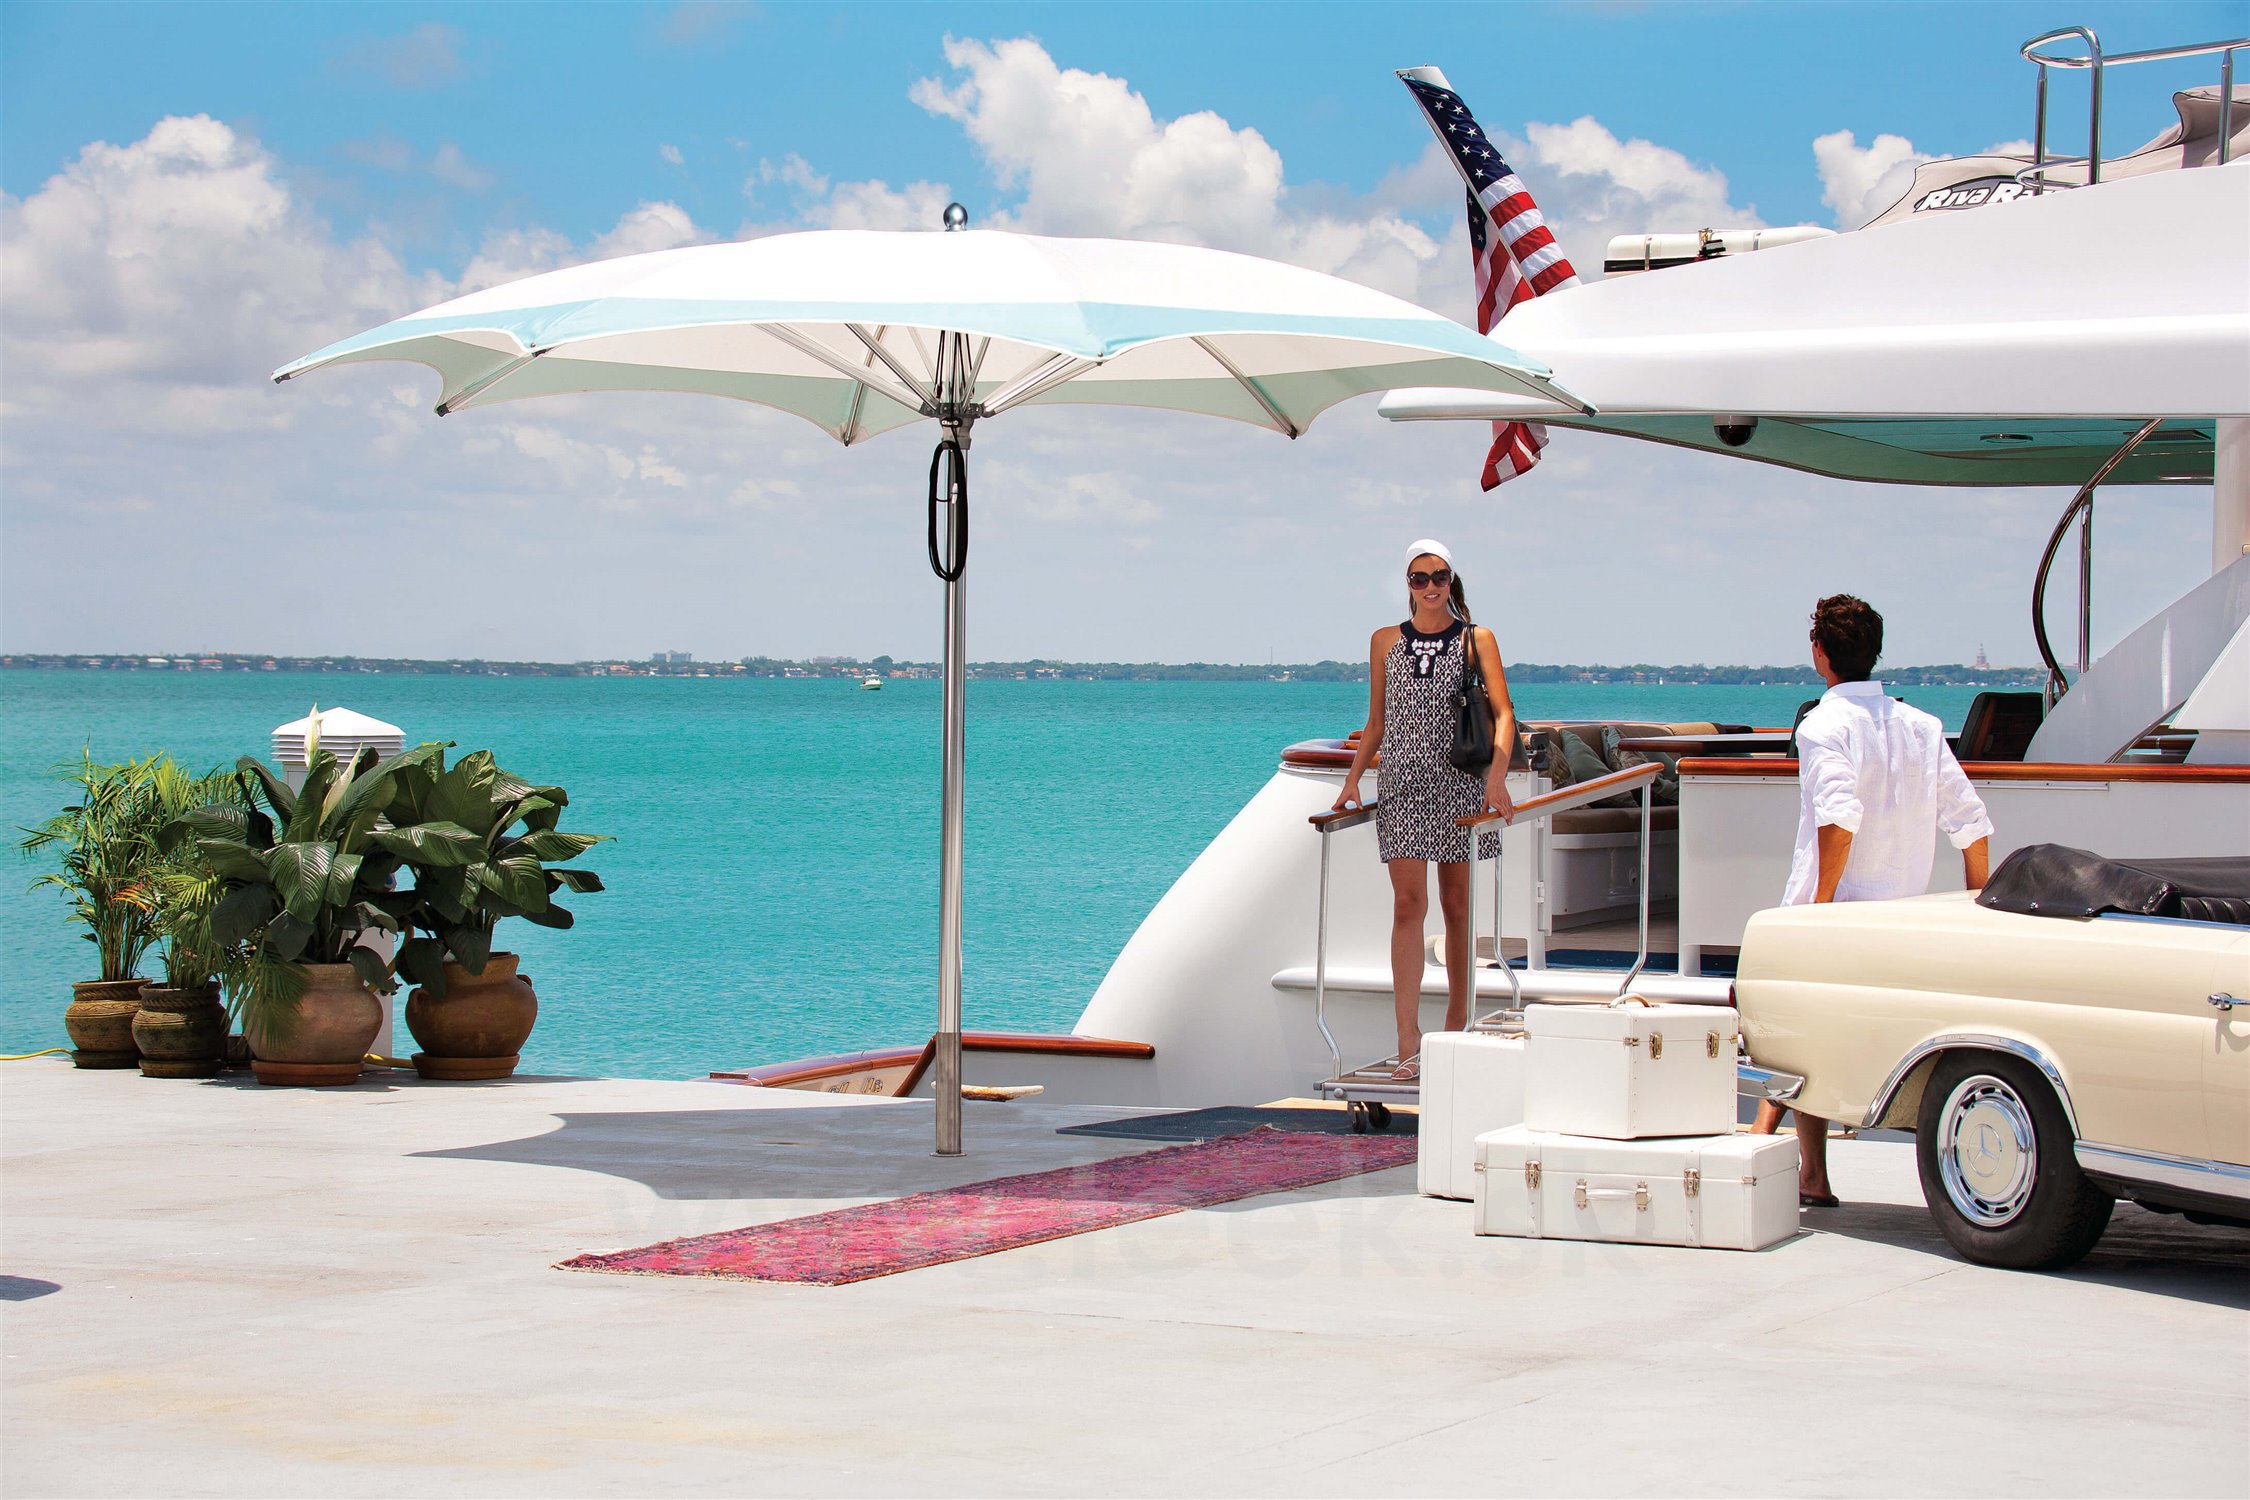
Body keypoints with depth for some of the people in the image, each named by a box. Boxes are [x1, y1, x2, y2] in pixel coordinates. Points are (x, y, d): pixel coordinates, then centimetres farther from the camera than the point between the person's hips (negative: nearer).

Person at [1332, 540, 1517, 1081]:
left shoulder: (1477, 640, 3)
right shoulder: (1385, 642, 10)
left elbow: (1503, 712, -5)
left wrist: (1497, 773, -19)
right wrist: (1352, 779, 5)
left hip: (1461, 783, 0)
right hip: (1402, 783, 1)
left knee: (1457, 906, 6)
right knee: (1408, 904, -9)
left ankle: (1456, 1029, 17)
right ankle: (1408, 1042, -12)